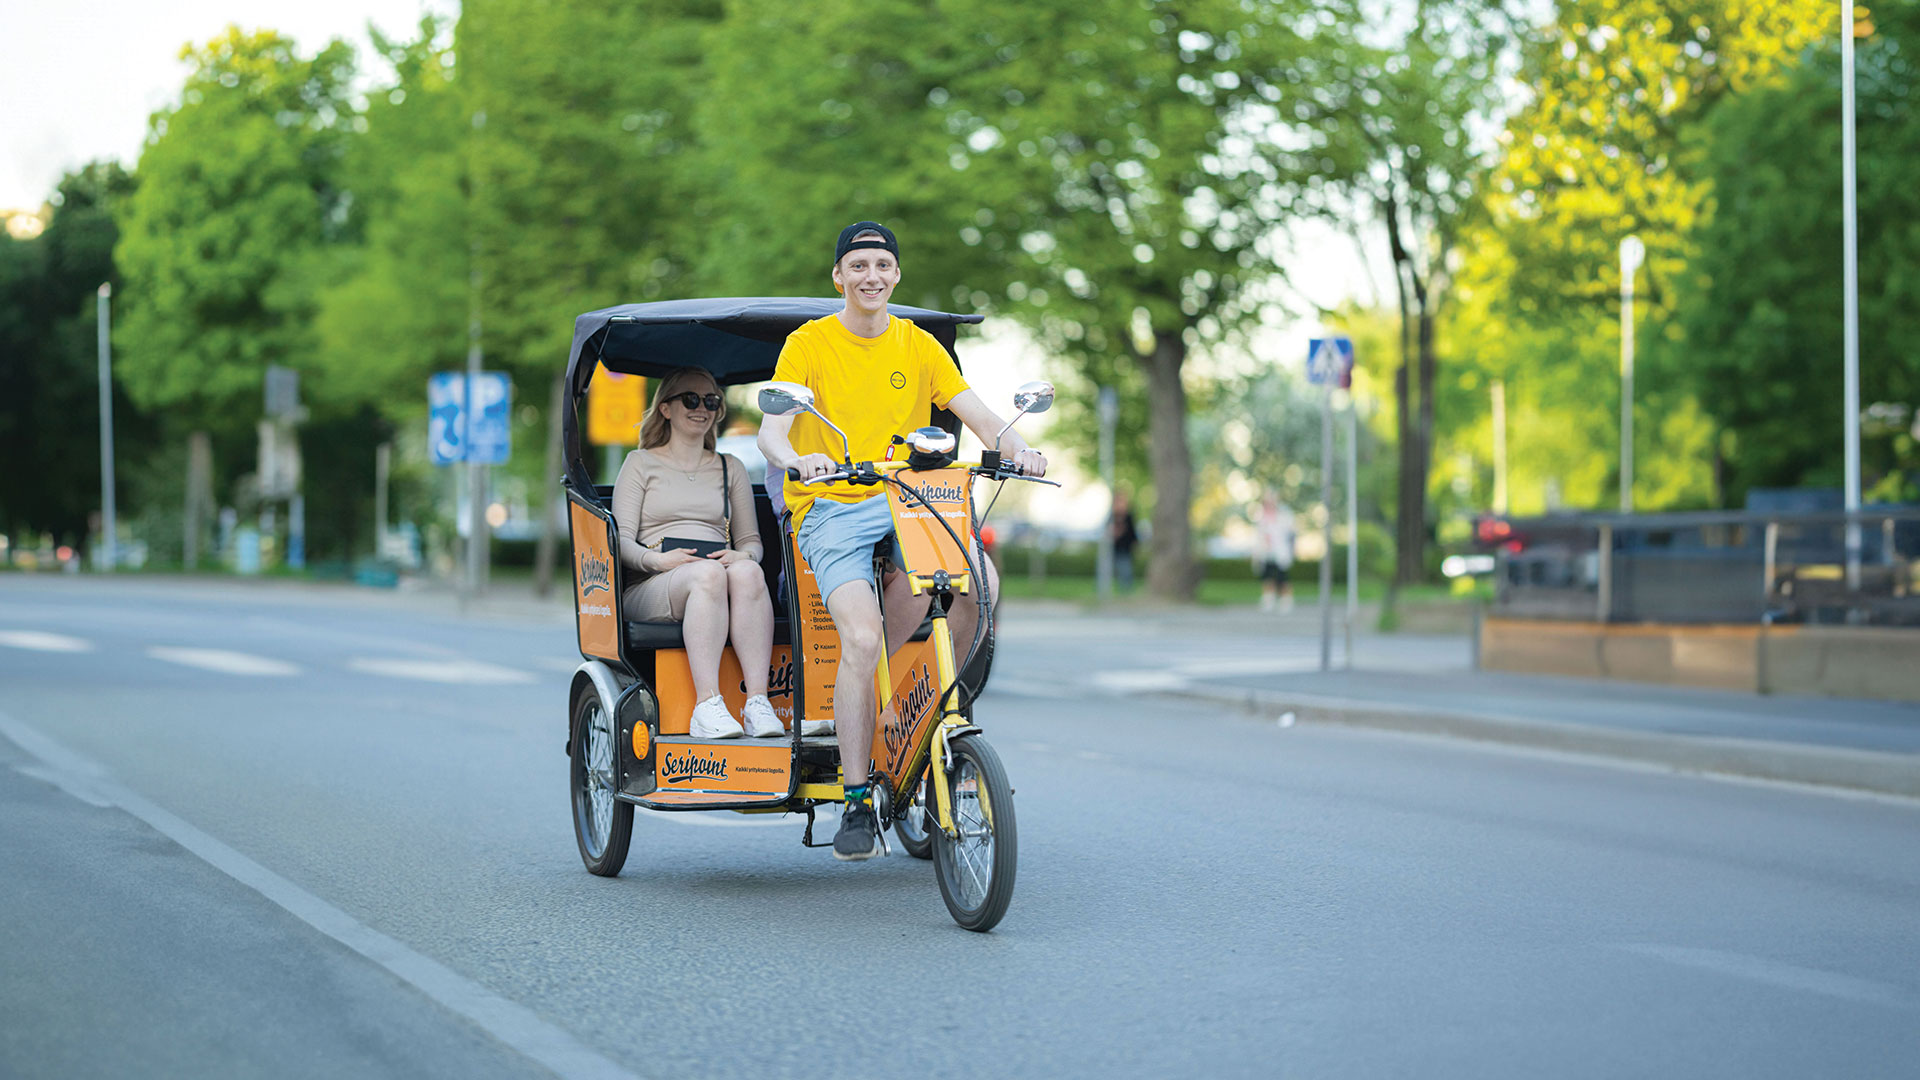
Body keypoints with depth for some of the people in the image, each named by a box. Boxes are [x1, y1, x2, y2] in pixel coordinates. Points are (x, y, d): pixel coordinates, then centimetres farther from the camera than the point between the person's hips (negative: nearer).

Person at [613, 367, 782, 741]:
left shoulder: (731, 468, 26)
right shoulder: (641, 463, 17)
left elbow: (751, 539, 20)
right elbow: (622, 541, 7)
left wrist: (743, 555, -6)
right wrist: (658, 559, -15)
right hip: (651, 588, -2)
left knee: (746, 572, -35)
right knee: (708, 574, -38)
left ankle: (758, 702, -45)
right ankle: (706, 706, -49)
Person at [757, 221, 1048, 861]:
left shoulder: (919, 346, 12)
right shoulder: (808, 344, 2)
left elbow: (977, 416, 4)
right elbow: (770, 432, -9)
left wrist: (1016, 448, -17)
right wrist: (796, 459, -32)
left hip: (905, 507, 3)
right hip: (830, 510, -3)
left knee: (979, 578, -28)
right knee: (862, 639, -26)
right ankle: (858, 805, -15)